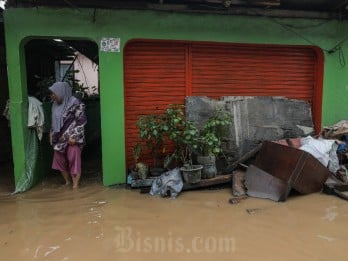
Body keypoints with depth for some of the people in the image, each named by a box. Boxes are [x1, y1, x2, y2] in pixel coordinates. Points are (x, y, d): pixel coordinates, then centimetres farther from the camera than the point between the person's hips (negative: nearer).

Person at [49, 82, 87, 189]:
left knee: (73, 160, -4)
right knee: (59, 160, 12)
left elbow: (81, 121, -16)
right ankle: (67, 182, 28)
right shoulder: (56, 104, 9)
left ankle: (75, 185, 5)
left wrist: (74, 136, -19)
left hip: (72, 138, -8)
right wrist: (52, 134, 14)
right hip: (60, 138, 8)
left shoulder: (75, 103, -14)